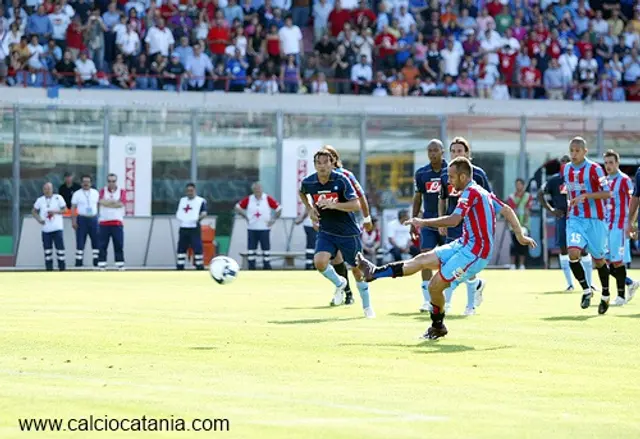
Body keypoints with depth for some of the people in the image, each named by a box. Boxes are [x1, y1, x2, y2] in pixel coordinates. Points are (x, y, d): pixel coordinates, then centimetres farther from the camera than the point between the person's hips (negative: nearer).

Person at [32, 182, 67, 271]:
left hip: (57, 228, -3)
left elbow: (64, 209, 0)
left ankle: (62, 268, 1)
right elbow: (34, 211, 17)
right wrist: (38, 219, -1)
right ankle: (49, 268, 11)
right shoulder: (40, 200, 8)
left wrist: (55, 212, -16)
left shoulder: (58, 198, 0)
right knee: (47, 250, 4)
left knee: (60, 247, -6)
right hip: (46, 229, 3)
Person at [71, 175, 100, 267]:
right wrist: (73, 221, -9)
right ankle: (79, 263, 2)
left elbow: (99, 205, 11)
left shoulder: (95, 193, 9)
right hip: (82, 219, -3)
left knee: (96, 241, 3)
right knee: (80, 242, -2)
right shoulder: (77, 194, 1)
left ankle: (96, 262, 10)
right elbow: (73, 208, -1)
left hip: (93, 219, 3)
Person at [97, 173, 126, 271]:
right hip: (104, 222, 0)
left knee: (119, 245, -1)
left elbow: (121, 203, -10)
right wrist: (115, 202, -12)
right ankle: (101, 265, 5)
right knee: (102, 245, 1)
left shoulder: (122, 191, 6)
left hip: (117, 223, 0)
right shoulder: (103, 191, 7)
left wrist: (107, 202, -8)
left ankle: (120, 265, 2)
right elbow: (101, 201, -12)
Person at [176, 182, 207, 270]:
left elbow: (204, 213, -9)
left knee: (197, 248, -9)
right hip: (183, 228, 5)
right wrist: (180, 217, 3)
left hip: (194, 228, -5)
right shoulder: (182, 200, 16)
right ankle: (180, 267, 16)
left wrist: (199, 218, -25)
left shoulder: (201, 201, -1)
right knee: (181, 248, 8)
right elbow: (178, 213, 22)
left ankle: (200, 267, -5)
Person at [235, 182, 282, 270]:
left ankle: (267, 268, 7)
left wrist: (274, 219, -3)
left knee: (266, 249, 0)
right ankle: (251, 268, 10)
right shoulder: (248, 199, -1)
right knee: (251, 249, 3)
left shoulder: (268, 199, -6)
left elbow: (279, 209, 1)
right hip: (251, 229, 2)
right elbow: (237, 207, 10)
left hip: (264, 229, -2)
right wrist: (245, 216, 3)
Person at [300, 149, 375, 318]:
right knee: (319, 262, -22)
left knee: (357, 270, 7)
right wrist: (309, 209, 6)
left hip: (348, 233, -2)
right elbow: (302, 193, 20)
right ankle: (339, 283, 10)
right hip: (326, 232, 3)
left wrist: (334, 205, -34)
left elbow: (356, 205, -22)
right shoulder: (308, 182, -6)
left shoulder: (341, 180, -17)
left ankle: (367, 307, 27)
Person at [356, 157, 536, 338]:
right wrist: (520, 236, 21)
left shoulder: (470, 192, -16)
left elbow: (454, 220, -27)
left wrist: (424, 222, -21)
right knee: (423, 260, 7)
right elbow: (507, 210, 18)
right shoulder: (482, 192, 14)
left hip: (474, 252, -10)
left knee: (435, 286, -5)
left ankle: (438, 327, 15)